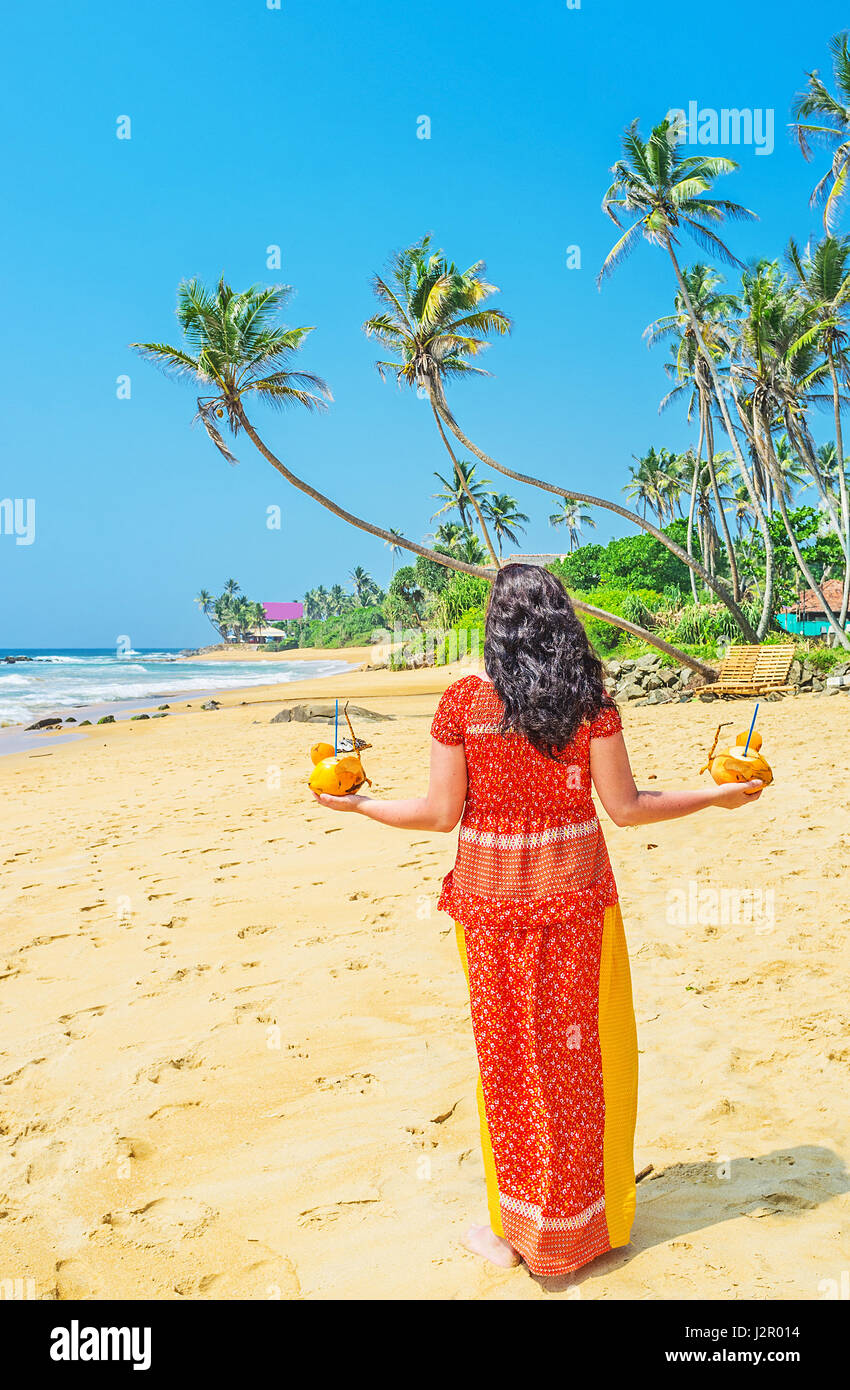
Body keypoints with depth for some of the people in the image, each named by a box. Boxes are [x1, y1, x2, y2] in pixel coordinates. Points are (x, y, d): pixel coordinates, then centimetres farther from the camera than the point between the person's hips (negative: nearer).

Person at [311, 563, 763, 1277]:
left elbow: (441, 813, -8)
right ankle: (583, 1223, 30)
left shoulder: (463, 700, -9)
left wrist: (357, 803, 6)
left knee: (509, 1056, 14)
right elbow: (625, 806, -8)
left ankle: (515, 1228, 27)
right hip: (576, 897, 1)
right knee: (580, 1053, 15)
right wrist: (717, 795, 5)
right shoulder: (591, 699, -8)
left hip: (492, 898, 0)